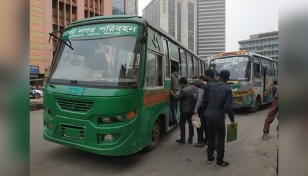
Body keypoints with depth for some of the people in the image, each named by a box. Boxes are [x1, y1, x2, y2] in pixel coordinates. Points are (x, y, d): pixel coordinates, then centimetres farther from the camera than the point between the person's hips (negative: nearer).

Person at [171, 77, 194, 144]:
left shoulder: (183, 90, -21)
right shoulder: (191, 88, 5)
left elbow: (177, 98, -13)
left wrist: (172, 94, 3)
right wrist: (176, 94, 16)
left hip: (185, 111, -7)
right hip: (191, 110, 7)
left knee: (182, 124, 6)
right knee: (190, 124, 12)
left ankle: (182, 139, 11)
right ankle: (190, 139, 19)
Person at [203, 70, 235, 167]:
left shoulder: (211, 85, 1)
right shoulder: (227, 89, -11)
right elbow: (229, 107, -14)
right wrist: (232, 120, -5)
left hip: (209, 116, 5)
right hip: (219, 117, -5)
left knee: (211, 137, 18)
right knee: (220, 139, 8)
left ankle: (210, 158, 29)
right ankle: (219, 161, 16)